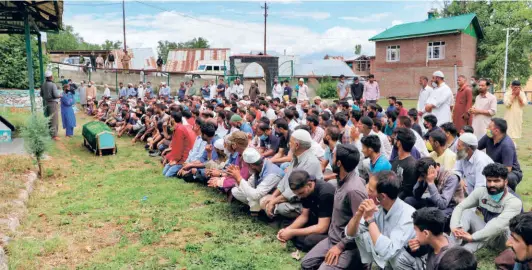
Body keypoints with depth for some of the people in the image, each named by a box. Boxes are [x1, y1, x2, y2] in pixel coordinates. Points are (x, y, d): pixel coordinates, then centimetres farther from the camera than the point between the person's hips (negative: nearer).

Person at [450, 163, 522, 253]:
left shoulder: (514, 202, -22)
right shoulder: (481, 192, -5)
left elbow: (499, 225, -37)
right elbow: (459, 207, -11)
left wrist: (472, 237, -44)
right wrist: (455, 227, -31)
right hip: (485, 234, 5)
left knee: (499, 227, -37)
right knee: (467, 212, -18)